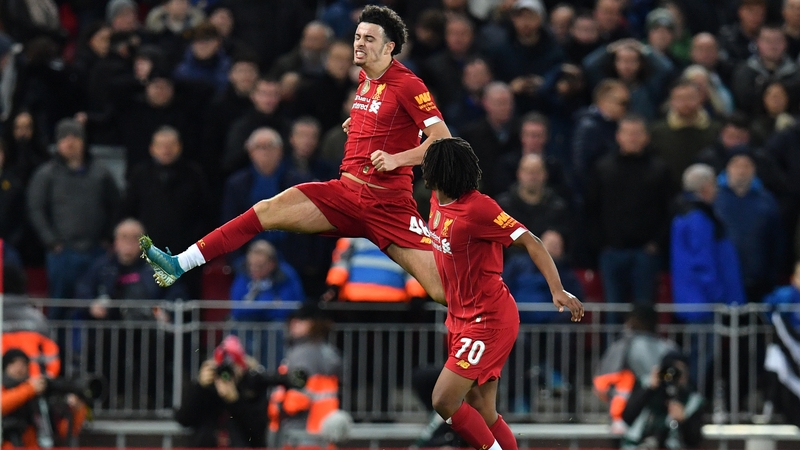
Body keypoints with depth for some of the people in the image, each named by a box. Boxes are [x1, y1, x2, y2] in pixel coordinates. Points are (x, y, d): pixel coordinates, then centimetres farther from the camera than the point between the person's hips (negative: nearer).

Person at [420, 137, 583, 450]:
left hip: (488, 319, -9)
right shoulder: (438, 201, 4)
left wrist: (558, 290, -33)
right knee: (483, 414, 7)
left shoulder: (477, 207, -20)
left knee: (444, 402, -15)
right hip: (460, 317, 9)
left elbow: (530, 242, -21)